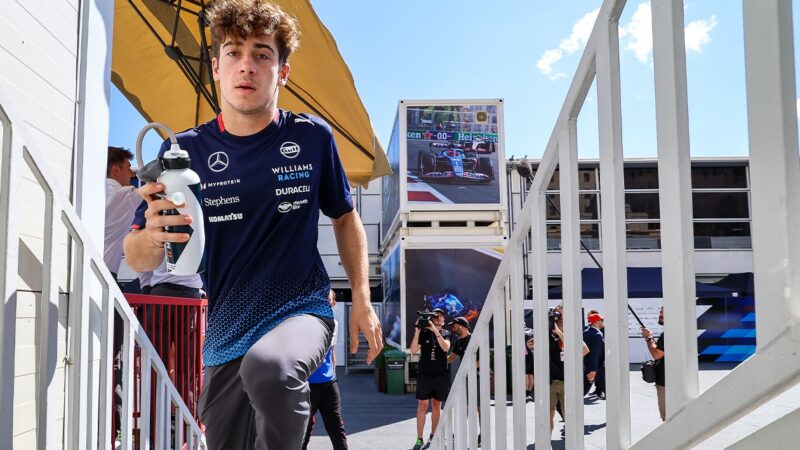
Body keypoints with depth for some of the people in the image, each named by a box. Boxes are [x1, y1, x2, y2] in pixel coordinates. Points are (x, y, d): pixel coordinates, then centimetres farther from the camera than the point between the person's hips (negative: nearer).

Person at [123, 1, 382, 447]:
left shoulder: (312, 137, -4)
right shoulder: (186, 150, -4)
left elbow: (345, 216, 12)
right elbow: (138, 257, -2)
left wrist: (362, 298, 4)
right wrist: (153, 238, -26)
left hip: (302, 311, -2)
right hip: (227, 339, 3)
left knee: (268, 367, -35)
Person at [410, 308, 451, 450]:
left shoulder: (445, 333, 5)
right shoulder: (424, 332, 1)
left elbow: (445, 347, -14)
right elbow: (413, 350, -7)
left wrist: (435, 330, -21)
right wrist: (417, 332, -18)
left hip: (441, 375, 2)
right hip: (424, 374, -2)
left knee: (436, 406, 9)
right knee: (422, 406, -3)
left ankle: (433, 437, 18)